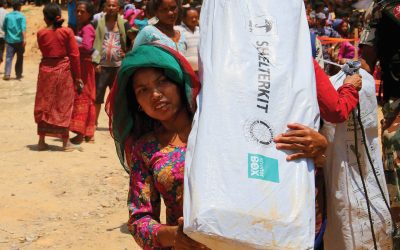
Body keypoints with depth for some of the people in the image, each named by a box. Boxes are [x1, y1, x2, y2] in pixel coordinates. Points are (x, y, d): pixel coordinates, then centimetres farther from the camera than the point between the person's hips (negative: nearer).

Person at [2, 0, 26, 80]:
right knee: (19, 58, 11)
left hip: (10, 40, 2)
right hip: (19, 40, -2)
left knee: (9, 57, -1)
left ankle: (7, 74, -15)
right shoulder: (21, 16, -4)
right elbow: (23, 28, -17)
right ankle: (18, 74, 17)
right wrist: (24, 39, -25)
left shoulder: (8, 16, 6)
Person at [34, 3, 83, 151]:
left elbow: (43, 51, 9)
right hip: (63, 71, -1)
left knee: (44, 106, 10)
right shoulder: (67, 32, -7)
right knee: (63, 106, 5)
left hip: (46, 70, 1)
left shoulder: (41, 33, -3)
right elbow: (74, 55, -8)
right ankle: (65, 142, 7)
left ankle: (42, 141, 13)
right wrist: (77, 76, -2)